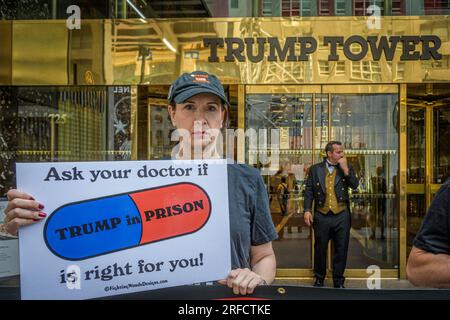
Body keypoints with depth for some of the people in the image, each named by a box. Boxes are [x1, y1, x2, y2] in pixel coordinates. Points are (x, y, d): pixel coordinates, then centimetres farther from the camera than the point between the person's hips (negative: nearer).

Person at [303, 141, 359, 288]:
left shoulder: (347, 168, 9)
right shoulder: (315, 169, 5)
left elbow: (355, 185, -5)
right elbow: (309, 191, 3)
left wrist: (345, 169, -11)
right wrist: (307, 210, -6)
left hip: (341, 216, 1)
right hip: (322, 216, -1)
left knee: (341, 249, 6)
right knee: (320, 249, 8)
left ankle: (338, 281, 18)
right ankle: (319, 279, 24)